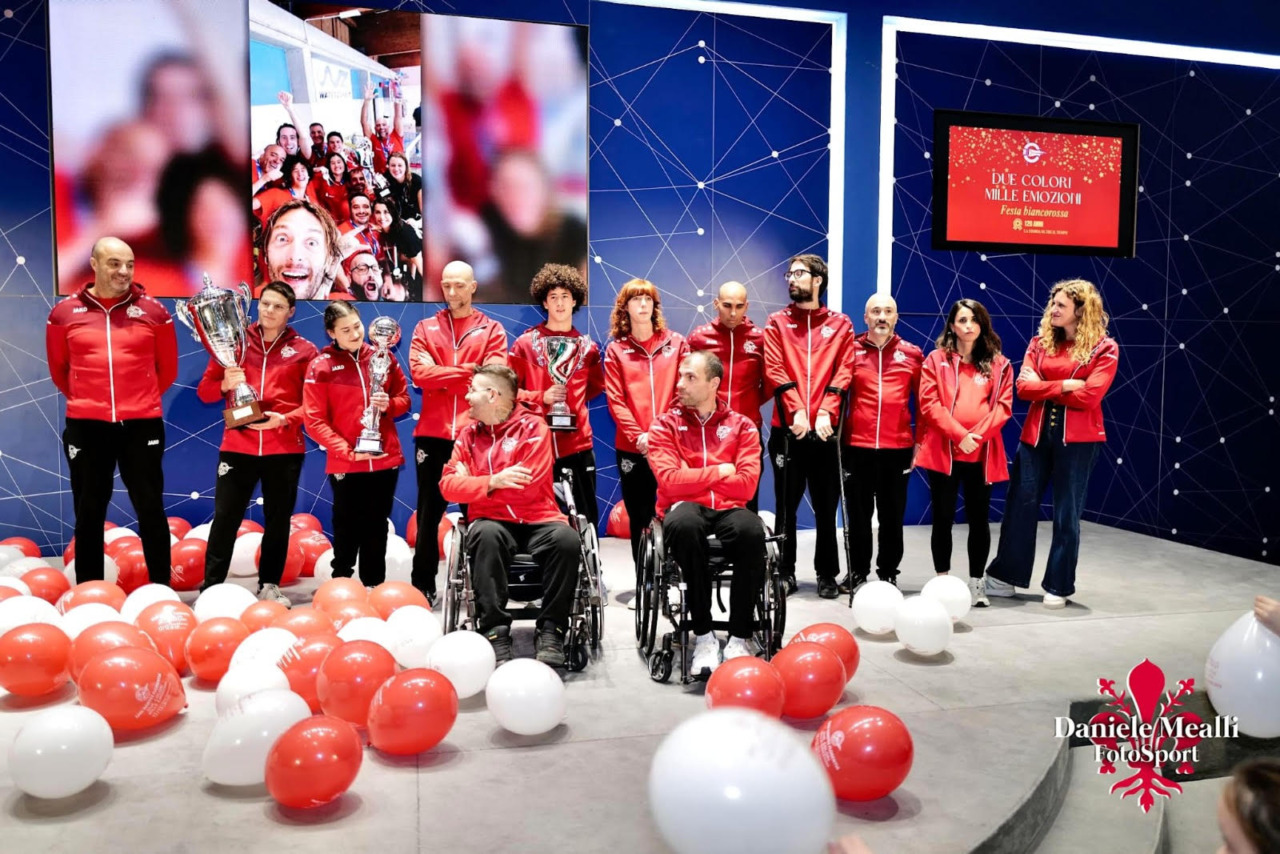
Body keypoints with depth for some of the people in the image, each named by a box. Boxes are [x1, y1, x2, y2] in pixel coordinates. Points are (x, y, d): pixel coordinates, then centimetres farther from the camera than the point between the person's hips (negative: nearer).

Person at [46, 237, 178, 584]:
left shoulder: (154, 312, 1)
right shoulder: (64, 313, 2)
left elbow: (168, 369, 11)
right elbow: (59, 371, 15)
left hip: (142, 424, 0)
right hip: (85, 426, 1)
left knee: (151, 510, 6)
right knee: (89, 514, 9)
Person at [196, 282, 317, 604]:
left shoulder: (304, 350, 4)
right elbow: (204, 390, 6)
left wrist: (285, 419, -16)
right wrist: (225, 384, -14)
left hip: (284, 448, 0)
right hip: (237, 444, 0)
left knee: (278, 519, 8)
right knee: (225, 516, 0)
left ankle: (270, 585, 19)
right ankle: (211, 586, 7)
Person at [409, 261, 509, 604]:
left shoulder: (492, 329, 8)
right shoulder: (426, 328, 12)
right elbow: (418, 372, -4)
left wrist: (440, 374, -11)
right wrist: (466, 371, -10)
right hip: (433, 433, 1)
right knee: (429, 512, 7)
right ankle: (423, 585, 15)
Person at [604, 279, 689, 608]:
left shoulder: (676, 343, 9)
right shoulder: (616, 349, 8)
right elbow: (615, 400, 1)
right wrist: (638, 435, -11)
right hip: (632, 448, 1)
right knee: (639, 518, 6)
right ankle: (643, 586, 16)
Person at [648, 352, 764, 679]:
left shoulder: (742, 426, 9)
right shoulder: (665, 424, 7)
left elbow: (746, 485, -4)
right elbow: (669, 481, -7)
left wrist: (693, 479, -4)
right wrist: (719, 471, -4)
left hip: (727, 509, 1)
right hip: (686, 508, -1)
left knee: (751, 529, -36)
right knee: (683, 523, -39)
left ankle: (739, 638, -22)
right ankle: (703, 636, -26)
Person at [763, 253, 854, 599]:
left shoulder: (840, 325, 9)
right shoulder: (777, 322, 8)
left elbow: (843, 372, 0)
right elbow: (774, 370, -3)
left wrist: (825, 412, -13)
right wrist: (796, 411, -15)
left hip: (825, 428, 0)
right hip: (787, 428, 0)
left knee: (826, 505, 6)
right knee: (786, 505, 6)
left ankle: (827, 574, 17)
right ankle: (785, 572, 16)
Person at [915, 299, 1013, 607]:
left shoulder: (998, 364, 7)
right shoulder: (936, 359, 4)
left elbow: (1003, 406, 0)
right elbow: (929, 403, -5)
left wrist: (978, 435, -15)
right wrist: (959, 434, -16)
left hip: (982, 454, 1)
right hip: (943, 451, -1)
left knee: (979, 519, 7)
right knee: (943, 518, 4)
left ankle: (976, 584, 17)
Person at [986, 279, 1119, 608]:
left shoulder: (1104, 349, -3)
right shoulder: (1040, 342, 9)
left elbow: (1088, 397, -15)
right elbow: (1024, 387, -3)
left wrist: (1045, 387, -8)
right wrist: (1064, 385, -13)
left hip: (1077, 439, -3)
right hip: (1036, 433, 4)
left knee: (1066, 513, 5)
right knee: (1020, 505, 6)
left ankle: (1058, 586, 16)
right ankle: (1005, 576, 17)